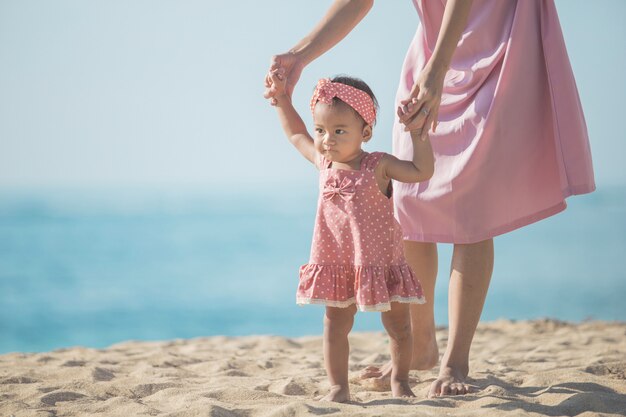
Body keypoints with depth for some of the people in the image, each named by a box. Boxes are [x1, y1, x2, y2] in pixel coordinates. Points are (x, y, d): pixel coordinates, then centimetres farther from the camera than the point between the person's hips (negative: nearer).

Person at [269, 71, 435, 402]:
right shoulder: (323, 163, 2)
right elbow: (296, 134, 19)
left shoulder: (378, 166, -11)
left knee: (398, 325, 9)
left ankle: (399, 380, 27)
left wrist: (418, 133, -24)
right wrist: (281, 98, 18)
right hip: (335, 264, 3)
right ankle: (338, 387, 12)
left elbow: (422, 171, -18)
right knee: (335, 326, 4)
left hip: (380, 261, -3)